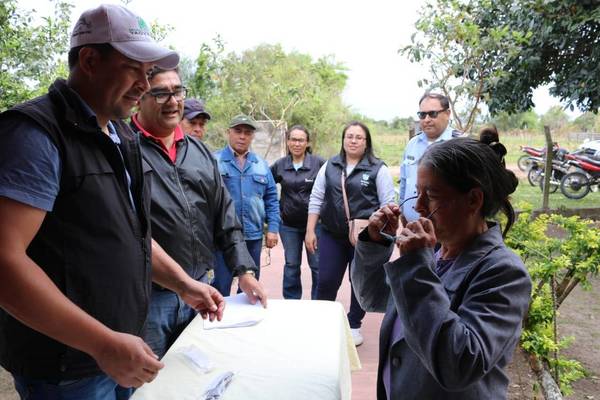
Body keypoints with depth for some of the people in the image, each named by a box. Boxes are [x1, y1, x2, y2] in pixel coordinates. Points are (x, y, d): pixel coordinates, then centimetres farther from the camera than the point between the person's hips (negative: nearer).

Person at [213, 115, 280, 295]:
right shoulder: (214, 161, -3)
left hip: (254, 236, 4)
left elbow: (271, 199, 11)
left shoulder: (261, 164, 9)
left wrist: (273, 227, 4)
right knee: (221, 285, 3)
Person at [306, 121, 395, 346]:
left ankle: (354, 326, 30)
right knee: (326, 281, 5)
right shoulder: (329, 167, 7)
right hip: (332, 236, 3)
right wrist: (310, 231, 5)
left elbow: (388, 205, -4)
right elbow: (316, 199, 8)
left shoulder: (378, 169, -3)